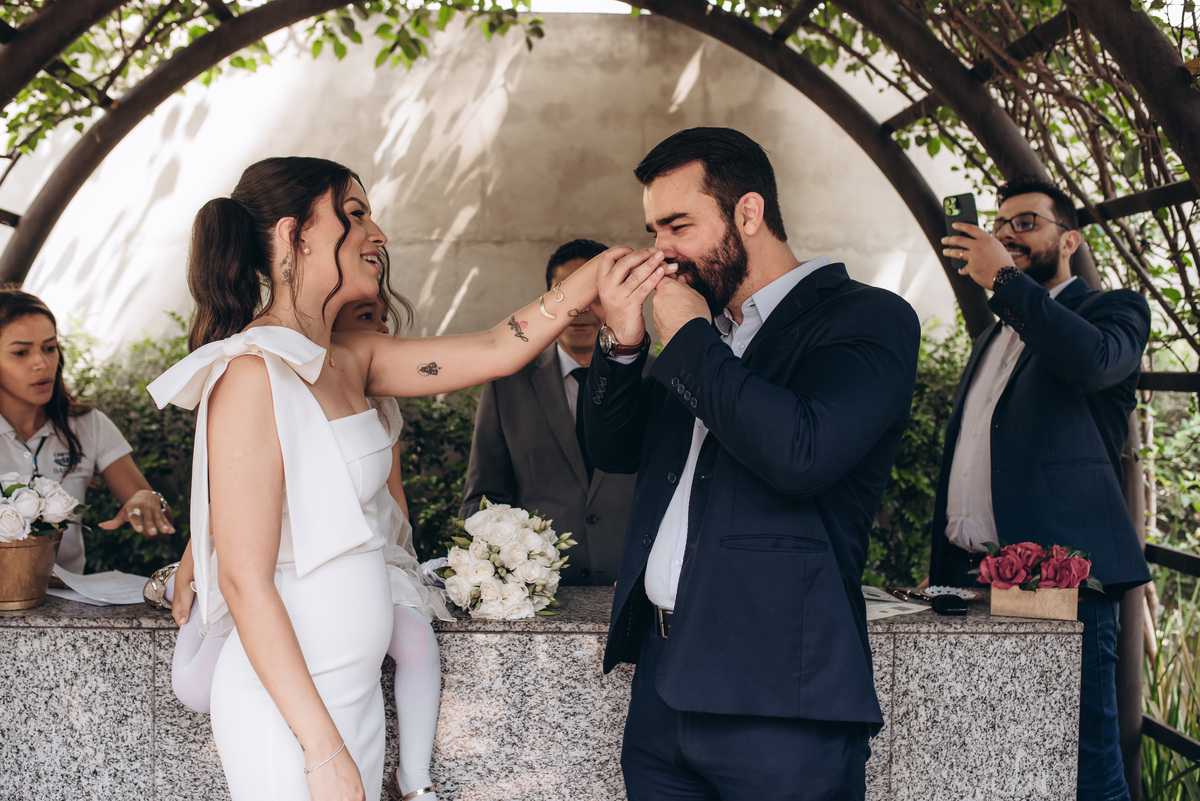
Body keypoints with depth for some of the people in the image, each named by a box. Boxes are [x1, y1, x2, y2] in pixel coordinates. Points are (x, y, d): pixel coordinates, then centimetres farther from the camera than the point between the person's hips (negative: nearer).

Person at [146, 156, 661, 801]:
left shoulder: (351, 360, 6)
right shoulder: (252, 373, -18)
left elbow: (495, 351, 8)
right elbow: (244, 581, -20)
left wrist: (602, 271, 1)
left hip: (354, 694, 8)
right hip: (287, 715, -8)